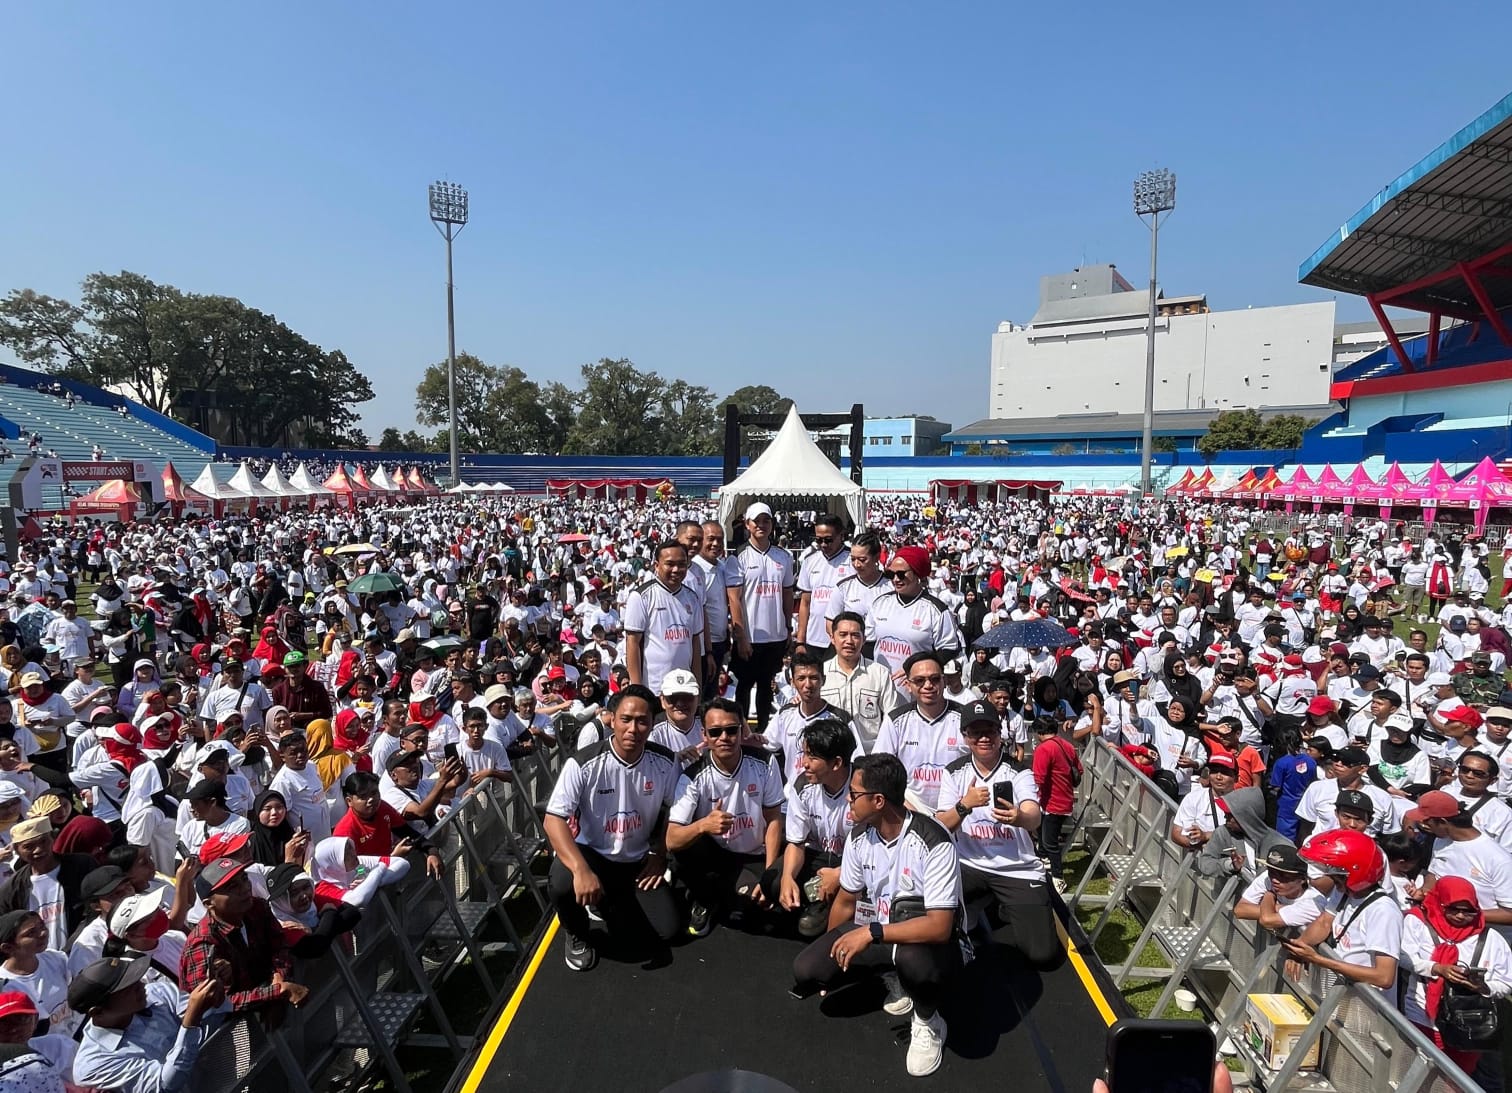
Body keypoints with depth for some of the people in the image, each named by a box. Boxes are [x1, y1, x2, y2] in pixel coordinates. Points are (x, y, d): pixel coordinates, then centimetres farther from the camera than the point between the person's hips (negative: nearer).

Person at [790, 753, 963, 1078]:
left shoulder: (934, 843, -28)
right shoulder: (859, 836, -8)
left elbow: (940, 927, -32)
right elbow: (846, 901, 7)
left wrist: (871, 932, -32)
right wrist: (833, 951, 17)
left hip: (926, 939, -5)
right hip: (876, 932, 6)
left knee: (914, 960, -41)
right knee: (806, 970, -13)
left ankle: (928, 1022, -6)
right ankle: (892, 976, 10)